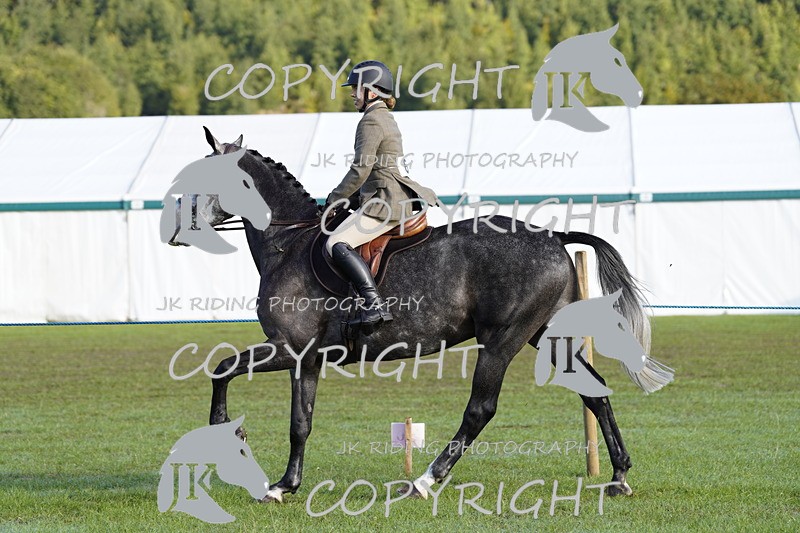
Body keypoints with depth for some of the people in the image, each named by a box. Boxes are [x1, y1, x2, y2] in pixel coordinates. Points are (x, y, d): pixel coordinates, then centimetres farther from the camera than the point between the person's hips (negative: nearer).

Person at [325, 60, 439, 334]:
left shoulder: (371, 121, -12)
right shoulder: (386, 119, 20)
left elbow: (361, 170, -16)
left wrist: (335, 199, -6)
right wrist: (349, 196, 21)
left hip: (384, 203, -11)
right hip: (397, 200, 11)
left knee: (336, 244, -24)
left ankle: (375, 304, -36)